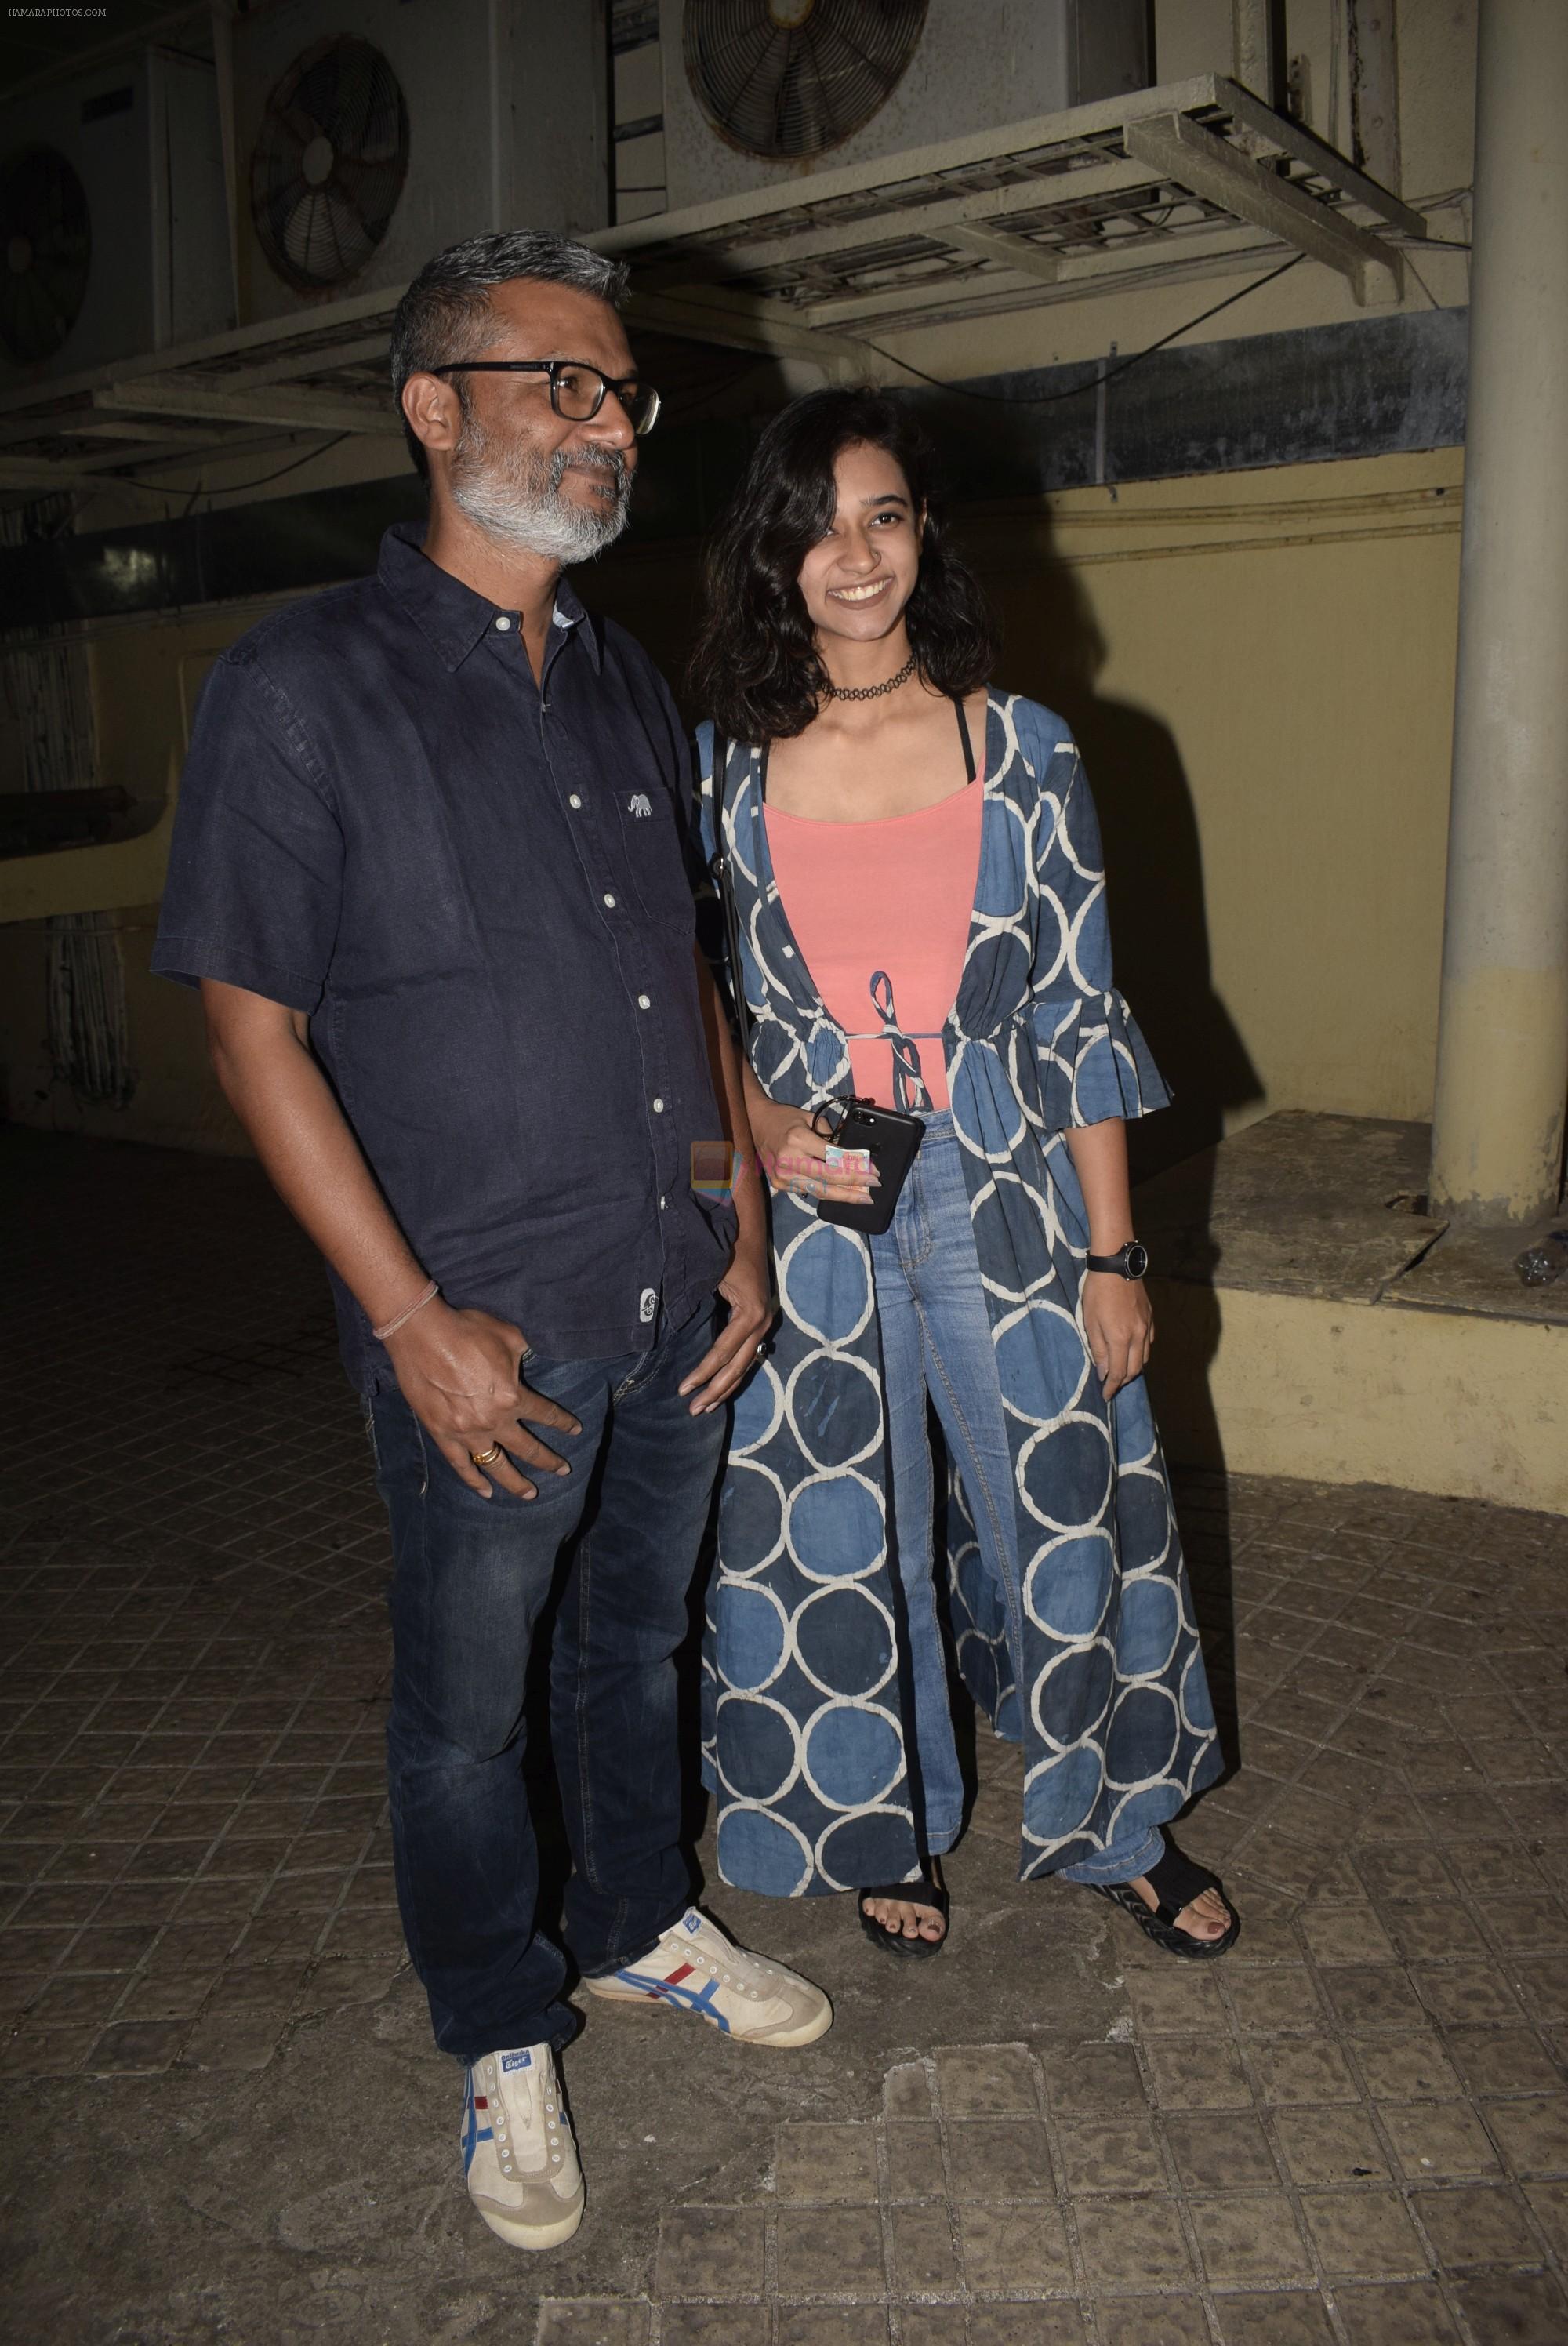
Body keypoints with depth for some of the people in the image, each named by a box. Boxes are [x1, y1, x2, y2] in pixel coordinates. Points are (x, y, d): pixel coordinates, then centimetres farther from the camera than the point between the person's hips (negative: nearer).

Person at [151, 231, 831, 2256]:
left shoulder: (627, 686, 9)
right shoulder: (302, 686, -11)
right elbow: (254, 1032, -13)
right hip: (482, 1328, -5)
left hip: (679, 1305, 6)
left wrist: (742, 1224, 6)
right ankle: (501, 2040, 36)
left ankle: (639, 1923, 46)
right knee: (468, 1705, 12)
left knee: (641, 1635, 22)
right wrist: (415, 1322, -16)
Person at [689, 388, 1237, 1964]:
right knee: (835, 1540, 12)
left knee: (1061, 1521, 10)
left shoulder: (1021, 751, -1)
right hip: (806, 1216, 1)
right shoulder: (724, 765, 1)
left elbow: (1082, 1015, -1)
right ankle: (891, 1830, 38)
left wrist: (1112, 1253, -3)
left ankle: (1112, 1823, 37)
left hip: (1004, 1202, 0)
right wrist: (760, 1121, -11)